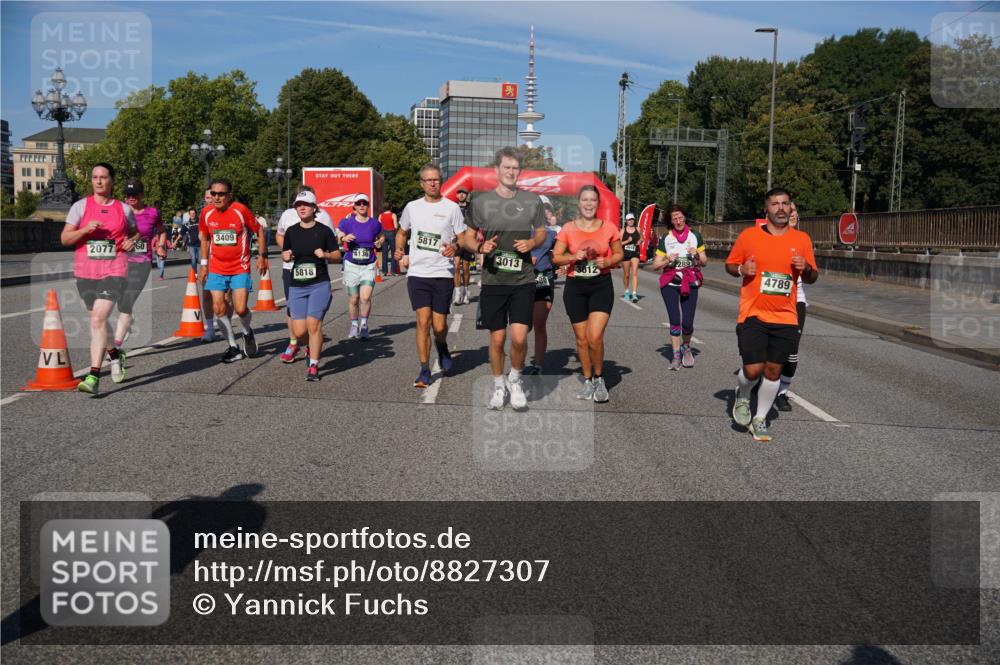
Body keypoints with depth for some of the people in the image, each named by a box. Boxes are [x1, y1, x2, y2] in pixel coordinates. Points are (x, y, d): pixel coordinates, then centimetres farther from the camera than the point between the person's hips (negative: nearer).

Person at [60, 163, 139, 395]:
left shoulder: (123, 209, 6)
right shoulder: (80, 206, 3)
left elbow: (134, 232, 23)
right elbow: (64, 239, 0)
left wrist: (132, 241, 0)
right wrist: (85, 229, -17)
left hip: (114, 273, -2)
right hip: (85, 273, 2)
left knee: (98, 320, -16)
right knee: (98, 319, 14)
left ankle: (94, 376, -17)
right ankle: (114, 353, 42)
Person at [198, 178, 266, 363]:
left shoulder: (240, 210, -11)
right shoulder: (207, 213, -1)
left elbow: (259, 231, 1)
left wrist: (261, 256, -1)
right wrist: (204, 264, 13)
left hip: (240, 268, -3)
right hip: (216, 269, 4)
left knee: (241, 309, -10)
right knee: (219, 309, -1)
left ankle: (247, 333, 24)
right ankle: (233, 347, 14)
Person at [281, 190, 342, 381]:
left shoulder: (324, 231, 0)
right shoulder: (291, 231, 7)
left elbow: (338, 255, 4)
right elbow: (285, 254, 17)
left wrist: (325, 254, -15)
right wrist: (285, 256, -5)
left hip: (319, 284, -3)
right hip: (296, 286, 3)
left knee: (313, 323, -15)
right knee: (299, 331, -2)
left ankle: (313, 366, -2)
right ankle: (313, 346, 33)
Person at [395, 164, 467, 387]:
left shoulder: (451, 207, 1)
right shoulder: (412, 207, 9)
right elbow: (402, 233, 25)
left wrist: (455, 247, -18)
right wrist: (400, 252, 7)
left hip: (443, 274, -1)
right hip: (417, 273, 2)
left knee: (439, 326, 0)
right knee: (423, 321, -6)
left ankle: (442, 347, 36)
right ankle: (424, 371, 4)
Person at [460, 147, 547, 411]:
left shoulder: (532, 200, 5)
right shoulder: (481, 201, 1)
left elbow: (542, 233, 16)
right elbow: (467, 238, 7)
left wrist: (532, 242, -7)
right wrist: (480, 247, -15)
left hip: (523, 281, 0)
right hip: (493, 281, 0)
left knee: (519, 337, -10)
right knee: (497, 338, 5)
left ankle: (515, 380, 17)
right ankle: (498, 385, 27)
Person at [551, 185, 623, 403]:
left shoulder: (608, 227, -1)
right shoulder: (568, 228, -1)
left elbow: (619, 254, 11)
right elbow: (556, 257, 2)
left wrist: (607, 262, -10)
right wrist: (574, 257, -16)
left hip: (601, 285, -1)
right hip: (575, 287, 1)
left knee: (595, 336, -14)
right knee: (581, 338, 8)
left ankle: (599, 378, 10)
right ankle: (587, 381, 26)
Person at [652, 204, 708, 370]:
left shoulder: (695, 236, 5)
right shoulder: (666, 239, 4)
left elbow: (704, 263, 8)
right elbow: (655, 265, 4)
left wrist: (697, 255, -13)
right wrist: (668, 260, -14)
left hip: (690, 283, 0)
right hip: (670, 283, 0)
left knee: (687, 322, -7)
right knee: (675, 321, -6)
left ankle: (686, 347, 23)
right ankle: (676, 355, 8)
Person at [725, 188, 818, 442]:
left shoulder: (802, 239, 6)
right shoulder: (749, 235, 0)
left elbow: (812, 278, 13)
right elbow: (730, 264, 10)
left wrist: (806, 268, -9)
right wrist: (742, 269, -12)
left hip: (785, 318, 3)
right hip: (753, 315, -2)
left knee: (774, 370, 6)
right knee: (753, 369, -10)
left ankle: (760, 419, 23)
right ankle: (742, 397, 24)